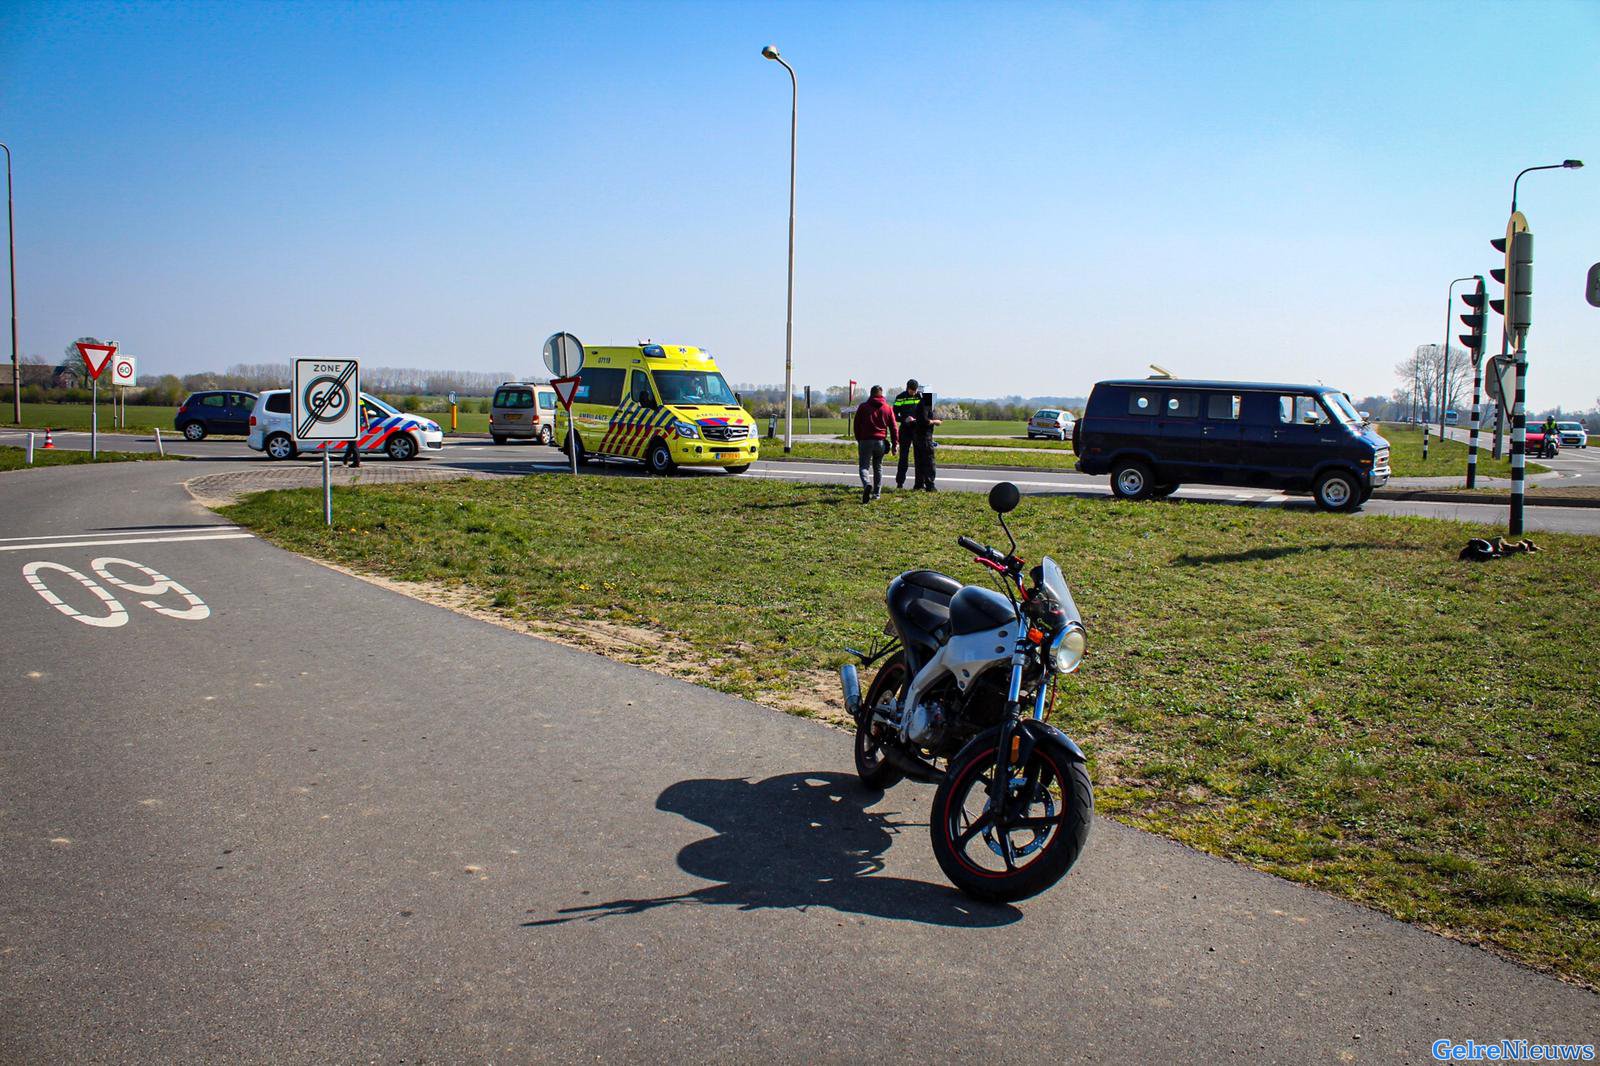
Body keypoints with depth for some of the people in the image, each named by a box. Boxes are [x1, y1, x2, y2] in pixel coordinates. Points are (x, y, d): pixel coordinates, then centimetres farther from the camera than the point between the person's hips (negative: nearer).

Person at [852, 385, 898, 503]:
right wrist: (895, 444, 9)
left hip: (865, 441, -2)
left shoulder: (863, 407, 3)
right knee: (878, 467, 16)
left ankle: (867, 484, -31)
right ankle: (877, 493, 16)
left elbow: (856, 424, 7)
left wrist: (859, 440, 20)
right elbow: (893, 427, 5)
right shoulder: (888, 408, 7)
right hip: (881, 442, 2)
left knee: (864, 466, -2)